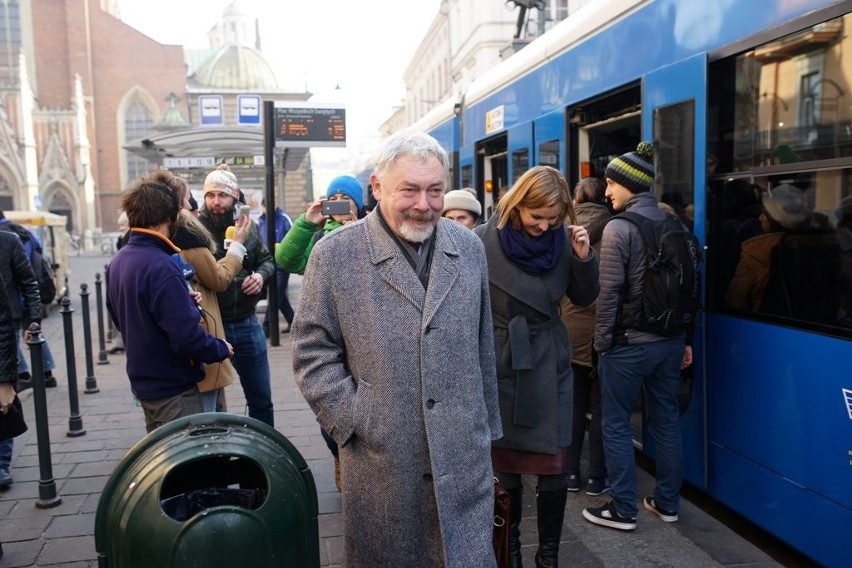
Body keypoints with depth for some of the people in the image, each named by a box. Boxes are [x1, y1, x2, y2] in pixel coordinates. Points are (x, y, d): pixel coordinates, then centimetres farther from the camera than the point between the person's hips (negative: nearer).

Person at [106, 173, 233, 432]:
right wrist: (221, 349, -9)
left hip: (143, 381, 9)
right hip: (173, 388, -9)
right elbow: (187, 337, -28)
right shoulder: (160, 267, -25)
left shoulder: (118, 261, 3)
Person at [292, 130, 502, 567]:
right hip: (381, 461, -2)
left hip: (465, 459, 3)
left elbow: (482, 347, 11)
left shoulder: (469, 248, 5)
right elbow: (313, 353, -3)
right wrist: (353, 422, -10)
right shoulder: (335, 254, -7)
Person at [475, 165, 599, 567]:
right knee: (505, 464, 10)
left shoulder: (561, 238, -3)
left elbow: (585, 298, 6)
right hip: (499, 365, -2)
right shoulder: (483, 241, -11)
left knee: (555, 468, 4)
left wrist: (584, 257, -12)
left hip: (550, 366, 2)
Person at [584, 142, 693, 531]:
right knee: (666, 420, 15)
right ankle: (667, 503, 26)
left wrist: (602, 342, -7)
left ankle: (623, 510, 12)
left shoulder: (619, 227, -14)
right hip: (670, 340, 7)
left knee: (616, 424, 5)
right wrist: (683, 338, 17)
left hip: (629, 343, -7)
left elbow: (609, 293, -17)